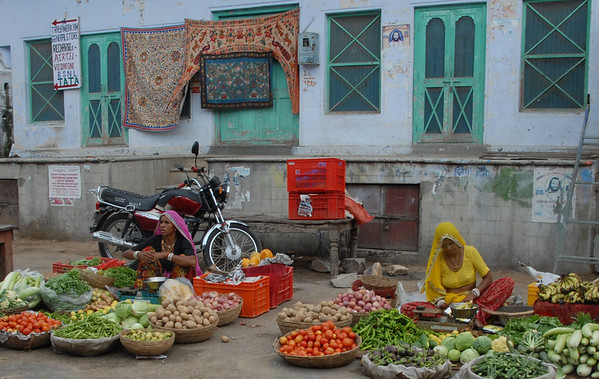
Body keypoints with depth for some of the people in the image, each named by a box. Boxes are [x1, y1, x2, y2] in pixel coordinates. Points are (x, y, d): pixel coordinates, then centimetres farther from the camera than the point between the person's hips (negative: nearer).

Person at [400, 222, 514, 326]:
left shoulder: (470, 252, 1)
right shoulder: (438, 258, 2)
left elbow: (488, 278, 0)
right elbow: (433, 288, 4)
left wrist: (473, 294, -17)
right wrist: (440, 303, -17)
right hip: (448, 303, 0)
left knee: (508, 282, -21)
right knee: (406, 309, -24)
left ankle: (478, 315, -38)